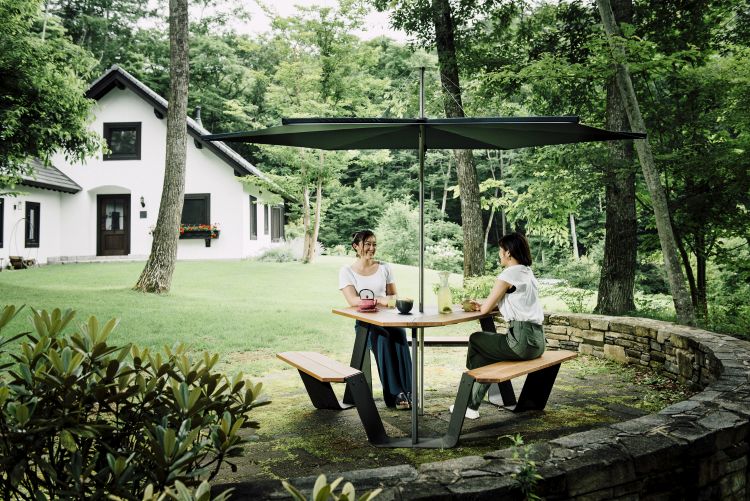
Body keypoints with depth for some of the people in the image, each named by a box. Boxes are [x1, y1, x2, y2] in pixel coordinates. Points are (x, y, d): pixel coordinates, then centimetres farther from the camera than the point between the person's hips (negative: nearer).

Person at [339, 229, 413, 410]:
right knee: (383, 337, -35)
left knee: (399, 334, -32)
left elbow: (393, 295, 16)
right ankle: (395, 394, -33)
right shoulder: (346, 271, 4)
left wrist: (393, 300, -10)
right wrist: (380, 300, -23)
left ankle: (406, 390, -34)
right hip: (365, 322, -2)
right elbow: (353, 300, -10)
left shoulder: (384, 268, 15)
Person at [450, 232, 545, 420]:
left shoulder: (508, 275, -11)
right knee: (483, 353, 21)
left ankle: (471, 406, 27)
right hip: (537, 341, 8)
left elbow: (487, 308, -7)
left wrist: (481, 306, 16)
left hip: (522, 341, -8)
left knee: (475, 340, 14)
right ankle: (472, 405, 23)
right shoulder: (528, 272, 16)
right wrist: (483, 305, 17)